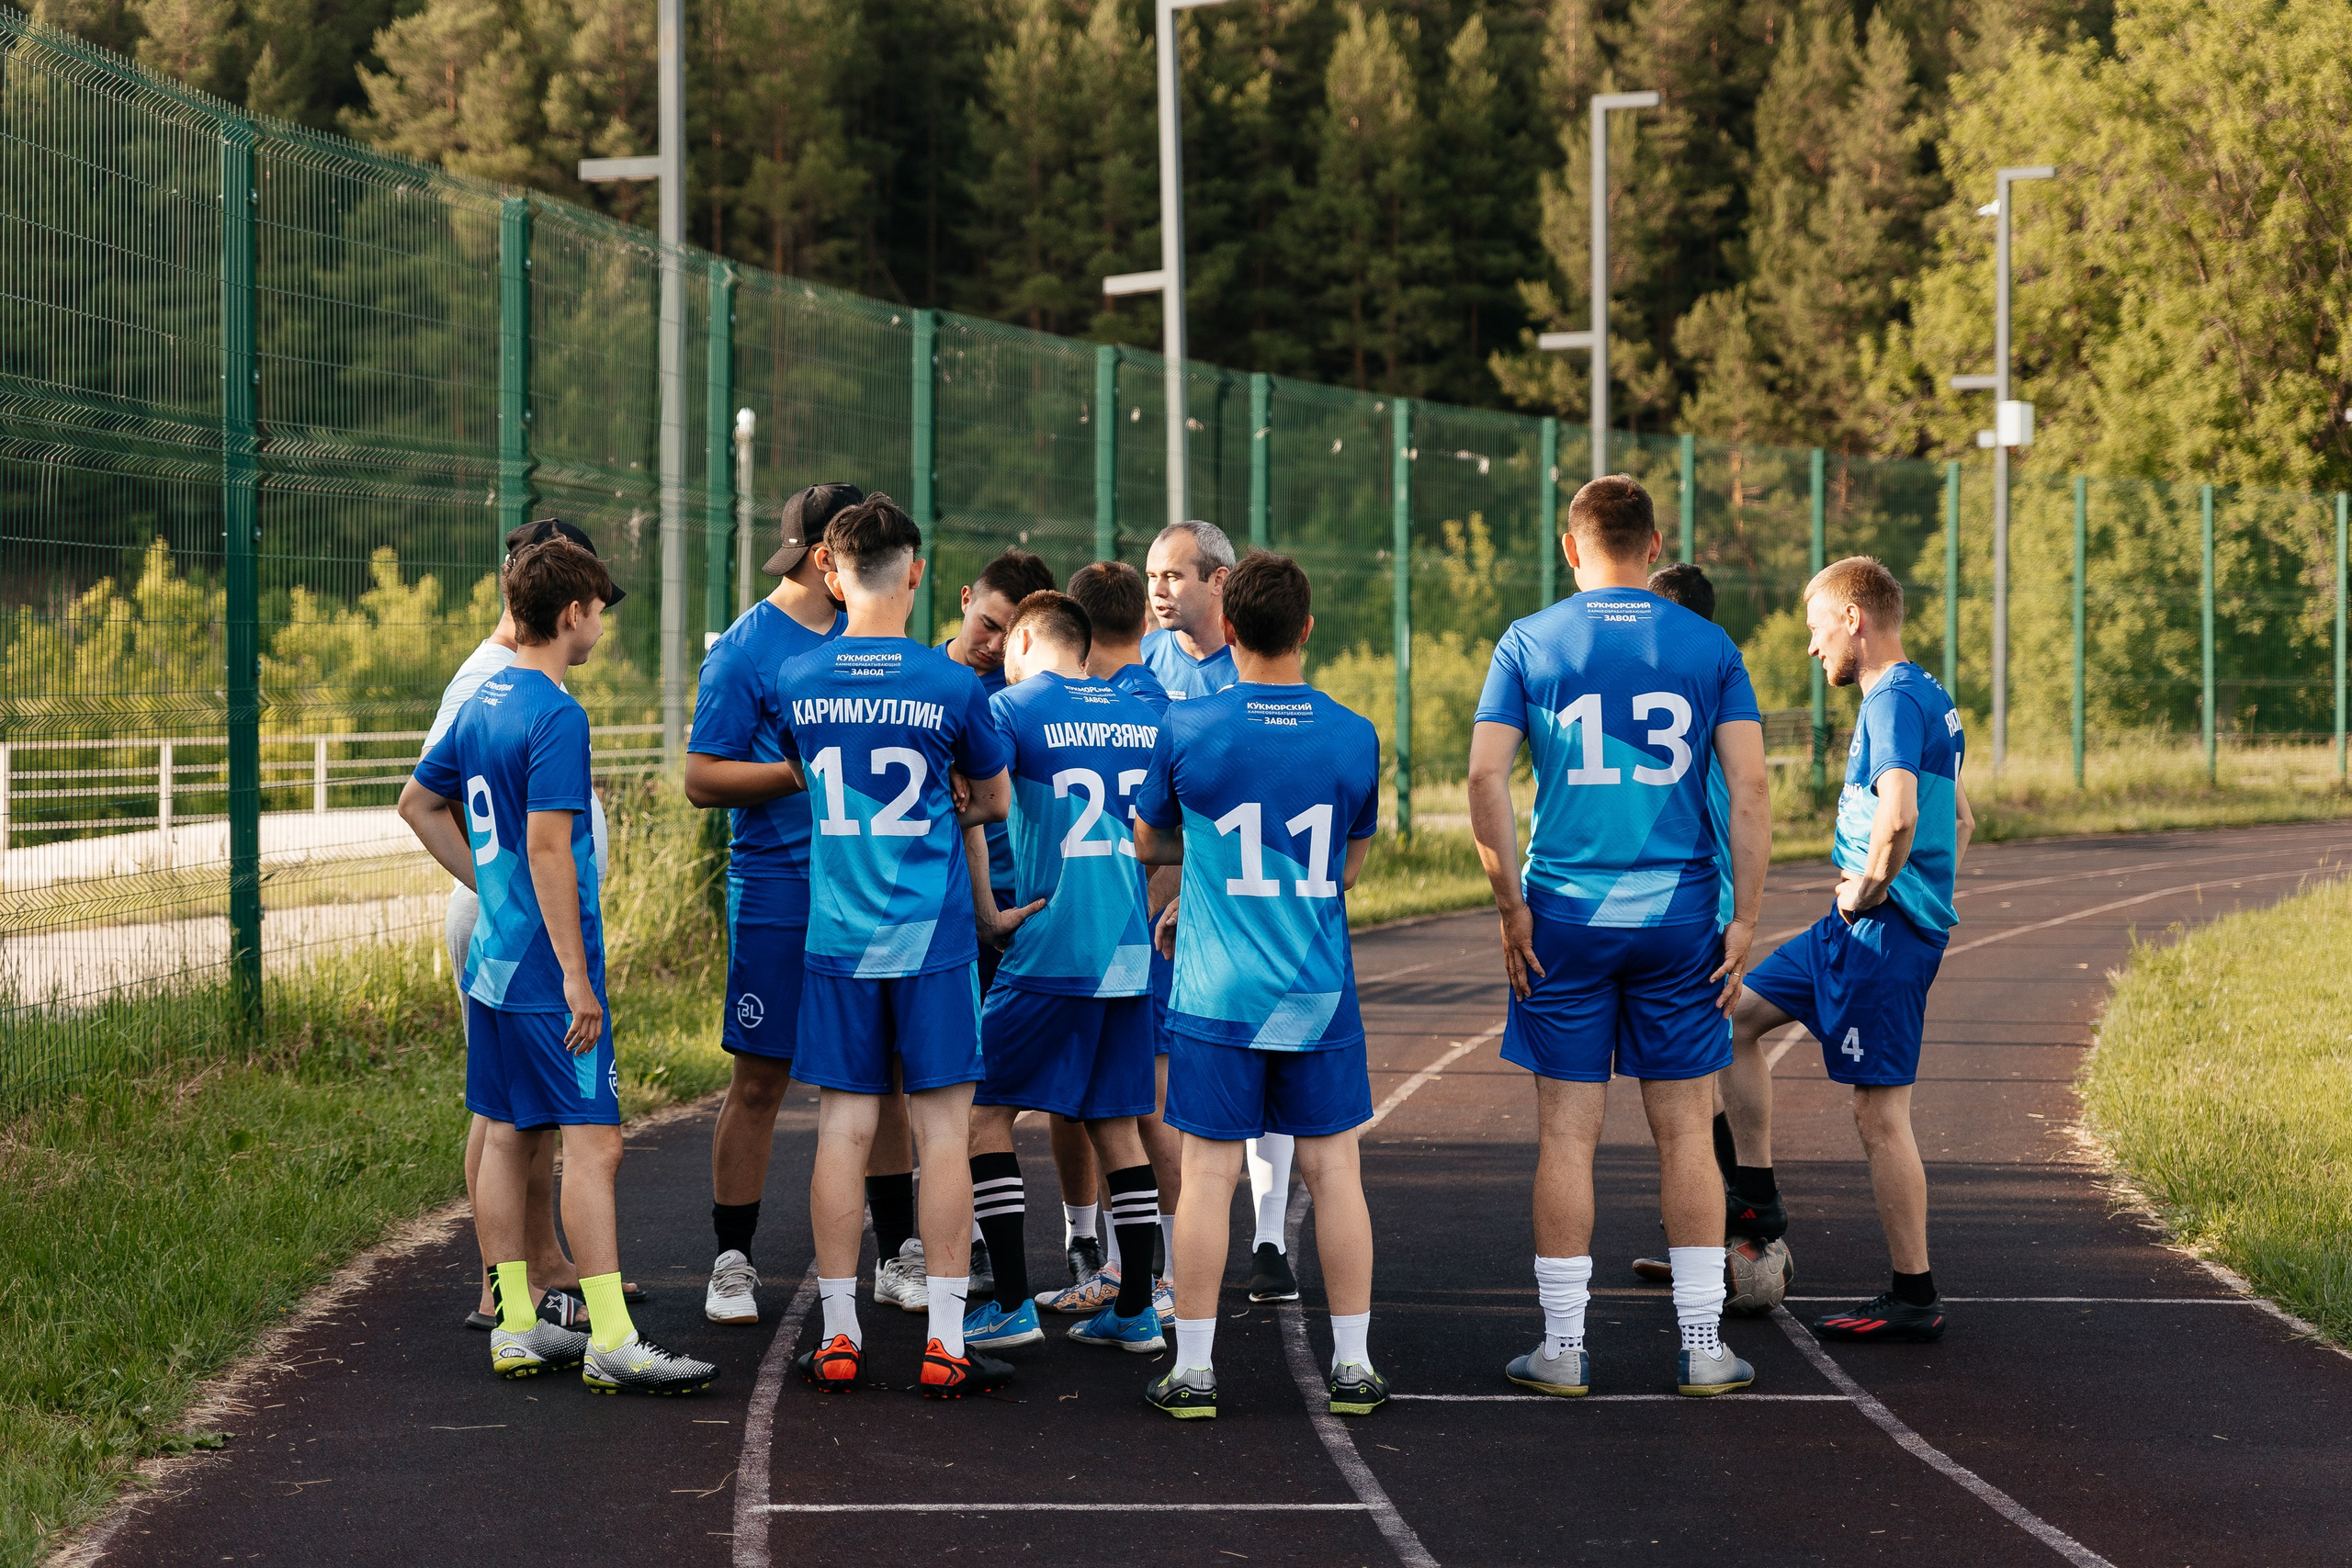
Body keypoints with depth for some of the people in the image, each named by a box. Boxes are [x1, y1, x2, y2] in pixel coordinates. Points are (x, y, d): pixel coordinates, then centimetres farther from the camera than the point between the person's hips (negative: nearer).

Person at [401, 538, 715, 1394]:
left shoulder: (482, 704, 11)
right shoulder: (556, 716, -16)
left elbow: (417, 803, 23)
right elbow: (546, 849, -22)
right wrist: (577, 977, -20)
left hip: (492, 960, 9)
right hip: (545, 969, -9)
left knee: (508, 1136, 11)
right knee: (592, 1140, -9)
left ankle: (516, 1327, 16)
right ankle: (611, 1341, -12)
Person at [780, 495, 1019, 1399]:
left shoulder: (799, 681, -2)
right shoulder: (951, 685, -9)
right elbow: (995, 801, 6)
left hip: (836, 940, 2)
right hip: (934, 936, -2)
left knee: (843, 1129, 6)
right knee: (943, 1129, 2)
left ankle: (838, 1338, 10)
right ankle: (944, 1343, 1)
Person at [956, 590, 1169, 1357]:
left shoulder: (1013, 709, -5)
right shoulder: (1143, 716, 12)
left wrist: (986, 916, -7)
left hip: (1051, 949, -6)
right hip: (1134, 951, 6)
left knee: (984, 1110, 4)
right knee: (1116, 1124, 12)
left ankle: (1012, 1306, 0)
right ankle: (1135, 1311, 12)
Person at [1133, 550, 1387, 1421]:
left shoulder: (1187, 728, -8)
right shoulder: (1354, 736, 0)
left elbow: (1148, 844, 8)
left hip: (1216, 993, -2)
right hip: (1320, 991, 2)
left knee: (1208, 1171, 2)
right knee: (1333, 1167, 7)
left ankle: (1194, 1367, 5)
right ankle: (1352, 1364, 11)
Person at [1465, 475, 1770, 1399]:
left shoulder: (1528, 645, 0)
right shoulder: (1709, 647, 2)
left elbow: (1485, 779, -8)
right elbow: (1750, 788, -3)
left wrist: (1511, 907, -2)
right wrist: (1745, 921, 0)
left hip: (1565, 919, -1)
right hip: (1680, 921, 1)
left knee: (1567, 1133, 4)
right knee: (1685, 1132, 8)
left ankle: (1563, 1349, 7)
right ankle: (1702, 1346, 10)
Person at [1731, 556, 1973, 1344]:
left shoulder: (1894, 700, -16)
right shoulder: (1929, 698, 15)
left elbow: (1898, 816, -33)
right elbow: (1960, 820, 26)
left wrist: (1870, 887, -17)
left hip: (1884, 929, -11)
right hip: (1852, 928, 11)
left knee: (1880, 1112, -6)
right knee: (1735, 1015, 17)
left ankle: (1914, 1299, -1)